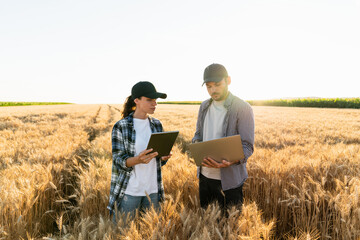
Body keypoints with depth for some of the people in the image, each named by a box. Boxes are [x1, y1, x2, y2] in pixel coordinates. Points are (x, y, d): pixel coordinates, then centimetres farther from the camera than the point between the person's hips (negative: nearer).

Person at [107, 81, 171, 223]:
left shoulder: (157, 125, 7)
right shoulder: (121, 127, -8)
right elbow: (119, 161, -9)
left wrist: (165, 156, -9)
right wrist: (138, 159, -28)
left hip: (153, 190, 4)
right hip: (129, 191, -4)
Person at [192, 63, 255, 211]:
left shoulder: (243, 109, -11)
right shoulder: (205, 106, 8)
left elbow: (247, 146, -15)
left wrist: (229, 161, -33)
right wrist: (196, 144, -7)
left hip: (229, 180, -5)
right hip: (205, 176, 6)